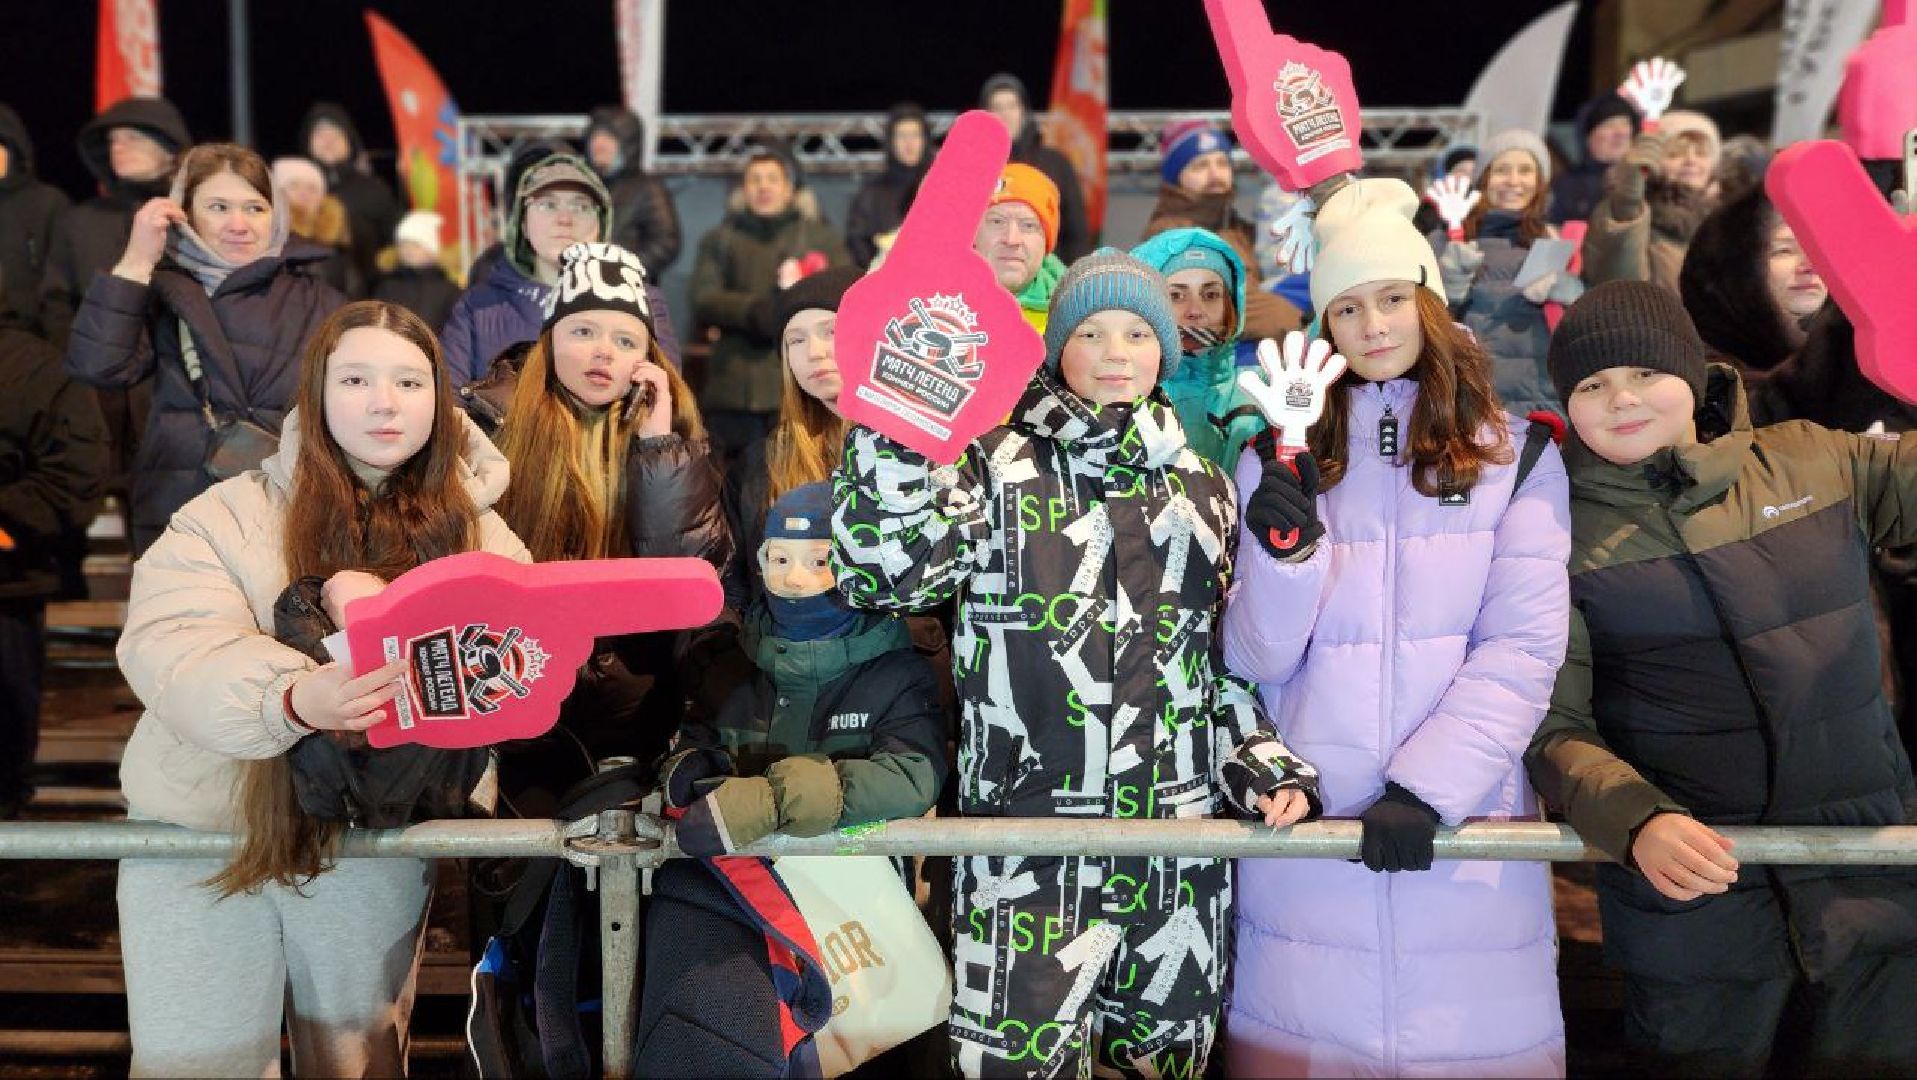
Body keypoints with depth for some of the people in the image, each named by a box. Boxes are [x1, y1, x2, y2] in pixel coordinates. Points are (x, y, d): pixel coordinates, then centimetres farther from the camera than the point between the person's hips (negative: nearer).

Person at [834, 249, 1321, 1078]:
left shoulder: (1203, 487, 12)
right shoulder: (997, 469, 0)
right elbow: (881, 569, -16)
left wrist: (1267, 766, 7)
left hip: (1183, 842, 4)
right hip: (1028, 838, -4)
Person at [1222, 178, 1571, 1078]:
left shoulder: (1518, 456, 5)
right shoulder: (1278, 457, 7)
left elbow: (1525, 647, -4)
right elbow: (1254, 659, 1)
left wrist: (1426, 787, -14)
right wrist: (1285, 557, -18)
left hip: (1465, 820, 0)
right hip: (1304, 820, 1)